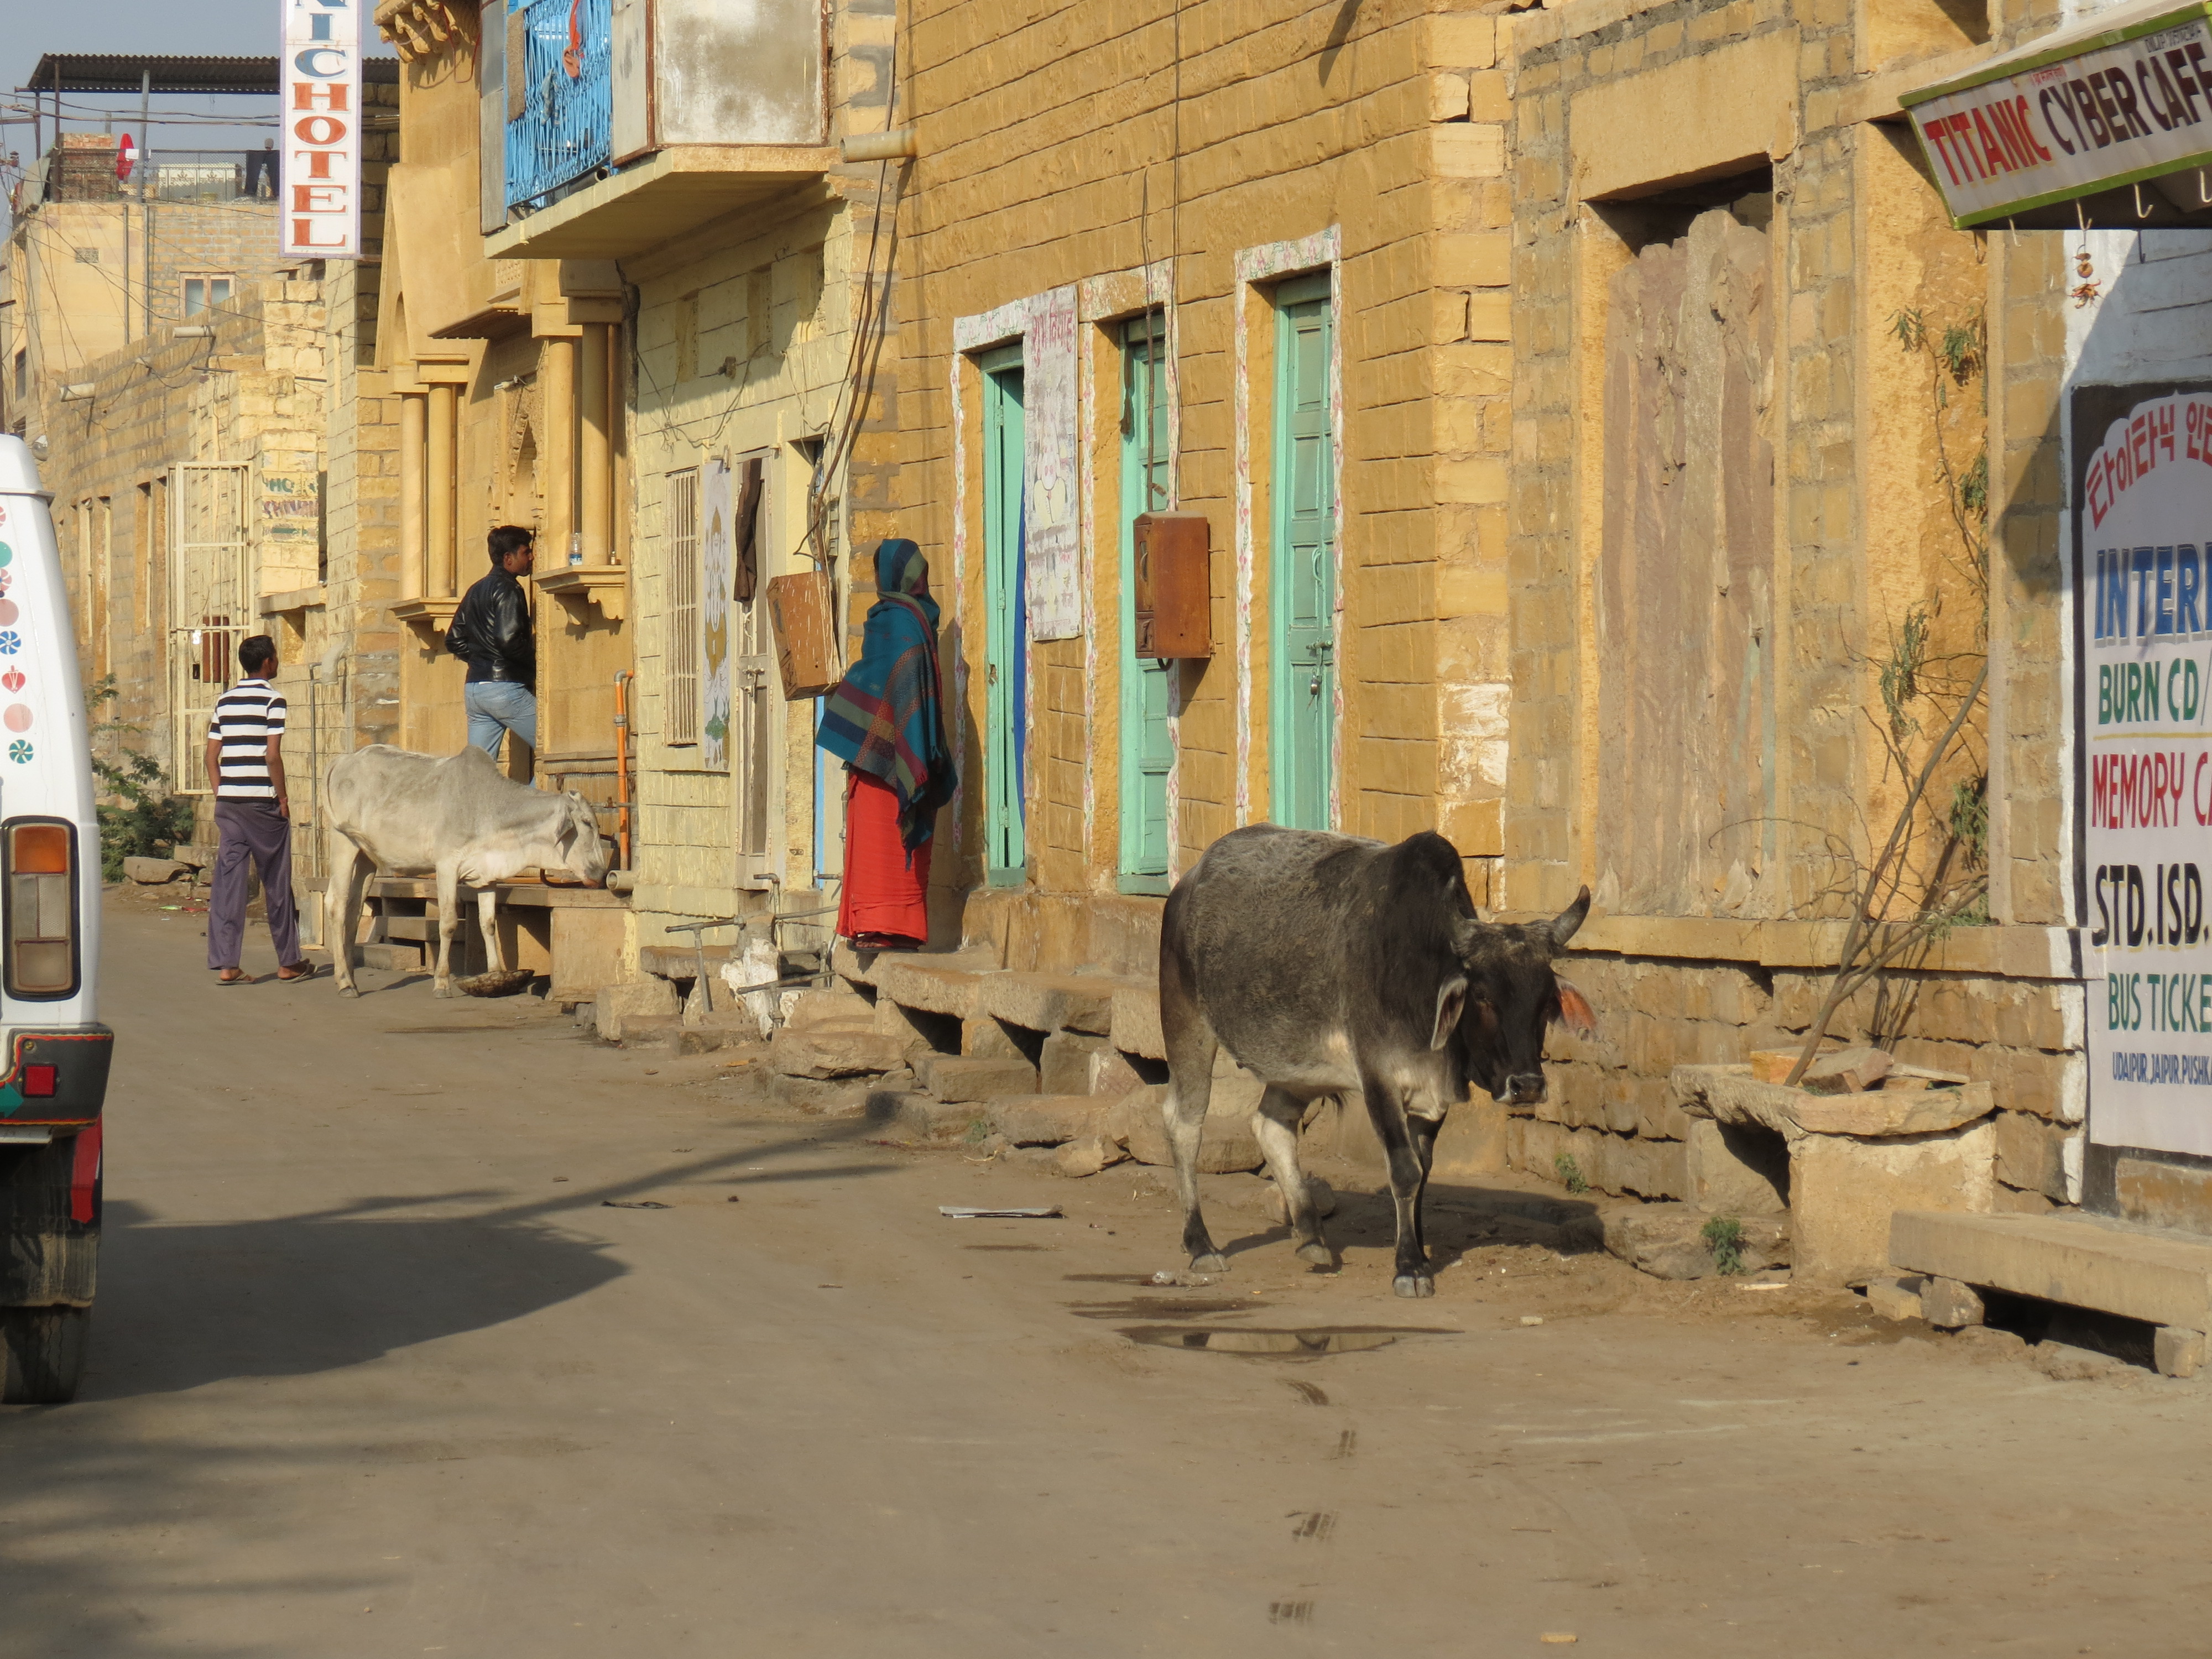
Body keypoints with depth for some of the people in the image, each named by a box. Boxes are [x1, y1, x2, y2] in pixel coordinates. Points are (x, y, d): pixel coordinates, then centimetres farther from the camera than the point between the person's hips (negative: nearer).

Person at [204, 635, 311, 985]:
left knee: (228, 881, 2)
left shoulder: (224, 701, 10)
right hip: (262, 802, -5)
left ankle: (225, 965, -3)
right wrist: (283, 799, -6)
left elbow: (212, 755, 10)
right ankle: (288, 962, 14)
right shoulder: (272, 700, -8)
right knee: (276, 883, 6)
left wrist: (222, 796, 14)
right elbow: (272, 756, -14)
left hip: (228, 801, 5)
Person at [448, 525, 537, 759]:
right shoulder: (507, 589, -8)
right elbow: (509, 640, -19)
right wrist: (535, 662, -7)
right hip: (505, 686, -9)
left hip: (474, 687, 9)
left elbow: (454, 641, 21)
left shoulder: (476, 591, 19)